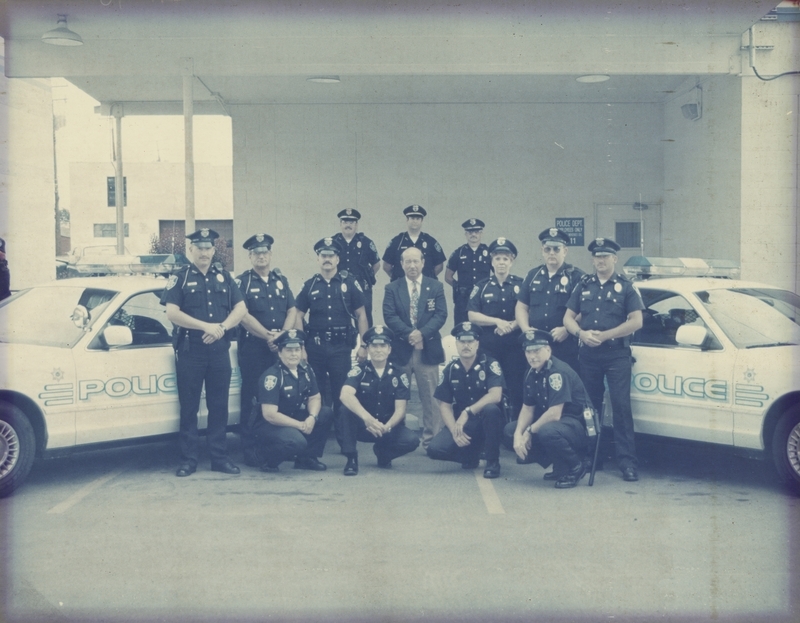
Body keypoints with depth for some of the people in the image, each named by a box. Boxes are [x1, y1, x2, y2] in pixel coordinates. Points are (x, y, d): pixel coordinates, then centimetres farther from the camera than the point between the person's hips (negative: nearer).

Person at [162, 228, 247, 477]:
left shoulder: (224, 277, 11)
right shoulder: (180, 278, 1)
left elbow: (241, 308, 6)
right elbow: (172, 313, -10)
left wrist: (222, 327, -12)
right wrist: (206, 326, -17)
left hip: (219, 350, 3)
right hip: (189, 351, -3)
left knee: (219, 405, 6)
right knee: (189, 407, 1)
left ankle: (219, 457, 12)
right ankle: (188, 459, 8)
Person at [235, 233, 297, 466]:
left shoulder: (281, 280, 15)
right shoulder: (243, 282, 1)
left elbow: (291, 311, 9)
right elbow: (243, 315, -9)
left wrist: (282, 335, -8)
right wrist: (268, 336, -13)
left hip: (280, 348, 4)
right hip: (252, 348, -4)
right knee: (252, 400, -2)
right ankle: (250, 449, 3)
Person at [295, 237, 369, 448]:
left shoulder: (349, 283, 2)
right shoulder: (310, 285, 8)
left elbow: (360, 315, 3)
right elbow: (299, 316, 9)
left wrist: (363, 345, -3)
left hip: (341, 346, -2)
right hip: (315, 346, 2)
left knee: (342, 393, -1)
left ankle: (345, 439, 10)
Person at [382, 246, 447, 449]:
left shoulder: (436, 286, 7)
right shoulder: (392, 288, 6)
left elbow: (441, 315, -2)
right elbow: (389, 316, -4)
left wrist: (422, 333, -17)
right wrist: (409, 333, -18)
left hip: (428, 349, 0)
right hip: (400, 349, 0)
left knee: (430, 396, 1)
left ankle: (431, 438, 7)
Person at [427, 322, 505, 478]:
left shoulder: (489, 364, -10)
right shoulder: (450, 370, 0)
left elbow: (495, 395, -24)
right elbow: (444, 405, 0)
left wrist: (467, 412, -29)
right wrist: (455, 431, -16)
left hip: (487, 422, -3)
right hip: (461, 423, 3)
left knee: (491, 409, -38)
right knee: (435, 449, -21)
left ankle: (493, 462, -20)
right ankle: (471, 455, 11)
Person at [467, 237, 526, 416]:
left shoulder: (521, 285, 6)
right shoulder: (482, 286, 8)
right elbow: (472, 316, 1)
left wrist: (512, 325, -15)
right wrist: (497, 321, -12)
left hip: (515, 346, -1)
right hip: (488, 346, 1)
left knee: (516, 388, -1)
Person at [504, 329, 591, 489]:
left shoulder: (558, 372, -22)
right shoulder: (532, 373, 4)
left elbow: (554, 414, -27)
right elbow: (527, 408, 7)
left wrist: (529, 431, -15)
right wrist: (518, 434, -10)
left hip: (576, 424, -9)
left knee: (546, 432, -39)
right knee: (509, 431, 1)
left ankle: (575, 467, -8)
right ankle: (559, 466, 8)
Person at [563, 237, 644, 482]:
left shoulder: (625, 287, 1)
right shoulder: (584, 286, 12)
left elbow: (636, 321, -8)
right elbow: (568, 317, 10)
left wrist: (604, 335, -15)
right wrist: (582, 333, -11)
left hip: (617, 354, -4)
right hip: (588, 354, 4)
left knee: (621, 405, -10)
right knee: (590, 406, 10)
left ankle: (627, 461, -8)